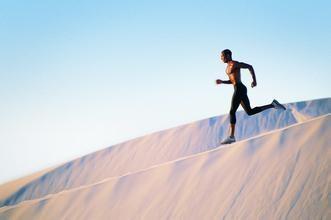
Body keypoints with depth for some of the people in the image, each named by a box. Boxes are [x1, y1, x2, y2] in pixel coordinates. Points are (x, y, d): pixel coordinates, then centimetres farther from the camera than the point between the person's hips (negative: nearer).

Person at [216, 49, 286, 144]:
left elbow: (250, 67, -10)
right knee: (250, 112, 12)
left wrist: (254, 80, -12)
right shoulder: (229, 66, 19)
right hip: (239, 90, 10)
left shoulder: (234, 63, -9)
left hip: (239, 89, -10)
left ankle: (231, 136, -11)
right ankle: (272, 104, 13)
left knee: (232, 112, -10)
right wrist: (222, 82, 12)